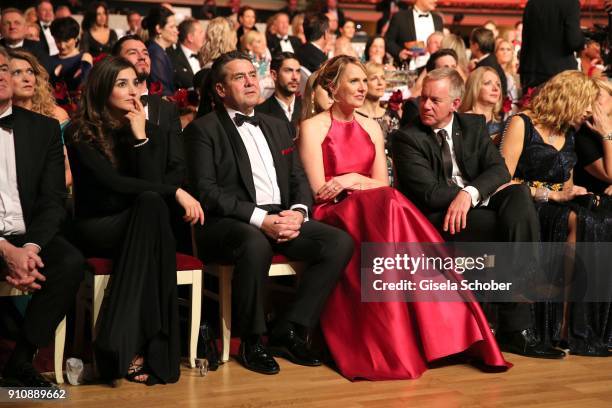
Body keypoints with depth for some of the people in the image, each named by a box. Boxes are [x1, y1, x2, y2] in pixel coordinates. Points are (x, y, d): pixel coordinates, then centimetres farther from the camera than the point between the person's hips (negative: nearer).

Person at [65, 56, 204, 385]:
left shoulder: (147, 130, 5)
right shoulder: (80, 133, -6)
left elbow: (153, 184, -8)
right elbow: (114, 183, -18)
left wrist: (140, 137, -15)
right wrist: (176, 192, -21)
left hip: (136, 225, 3)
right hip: (94, 228, -3)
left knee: (151, 202, -32)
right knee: (151, 202, -31)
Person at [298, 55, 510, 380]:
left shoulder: (371, 127, 17)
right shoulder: (313, 127, -1)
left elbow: (382, 184, 9)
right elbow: (319, 190, -9)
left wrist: (350, 179, -6)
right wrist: (361, 182, -6)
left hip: (372, 212, 5)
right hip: (332, 216, -5)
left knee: (390, 204, -31)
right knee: (389, 206, -34)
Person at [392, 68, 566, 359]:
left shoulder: (474, 125, 14)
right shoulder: (406, 138, -2)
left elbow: (499, 170, 1)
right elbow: (429, 193, -12)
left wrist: (469, 193, -21)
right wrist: (487, 189, -10)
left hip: (476, 206, 5)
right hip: (438, 218, -5)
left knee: (519, 194, -28)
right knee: (519, 227, -28)